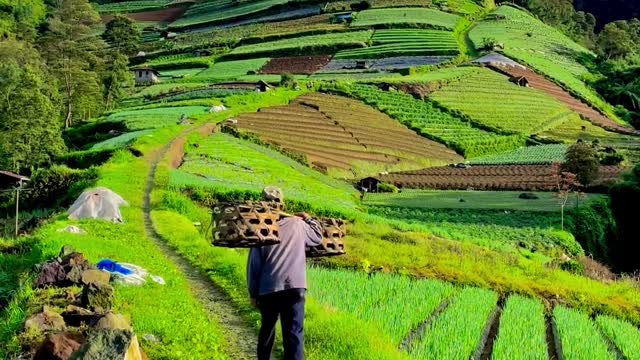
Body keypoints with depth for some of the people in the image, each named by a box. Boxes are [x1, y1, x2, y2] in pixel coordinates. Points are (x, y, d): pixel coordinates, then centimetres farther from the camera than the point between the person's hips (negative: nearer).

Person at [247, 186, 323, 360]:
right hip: (295, 288, -1)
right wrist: (310, 219, 36)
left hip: (268, 289, 1)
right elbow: (318, 237, 22)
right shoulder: (298, 225, 3)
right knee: (294, 334, -3)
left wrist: (253, 293, 9)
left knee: (267, 330, 20)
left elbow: (254, 264, 1)